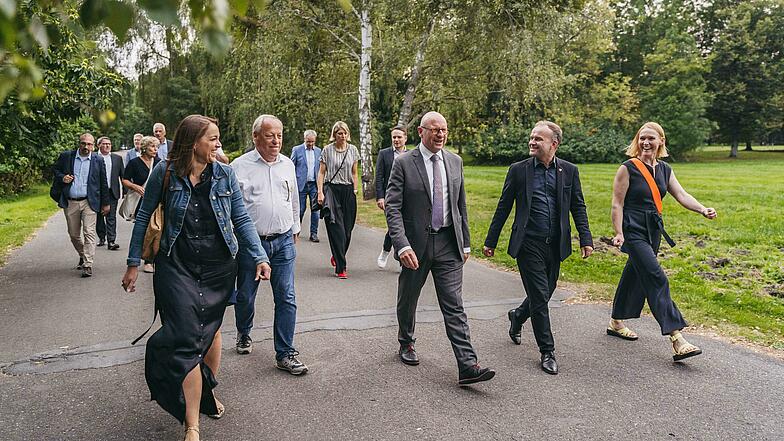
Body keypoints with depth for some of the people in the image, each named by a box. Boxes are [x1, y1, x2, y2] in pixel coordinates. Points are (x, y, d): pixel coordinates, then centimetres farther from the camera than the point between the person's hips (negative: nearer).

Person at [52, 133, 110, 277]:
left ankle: (87, 265, -9)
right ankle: (82, 255, 37)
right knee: (73, 234, 13)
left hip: (89, 202, -2)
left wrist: (105, 203, 6)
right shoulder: (66, 156, 3)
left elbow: (103, 183, 6)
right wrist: (62, 178, -7)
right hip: (70, 203, 2)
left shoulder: (98, 160, 2)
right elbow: (55, 170, 16)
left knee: (89, 233, -10)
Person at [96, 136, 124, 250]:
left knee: (111, 217, -3)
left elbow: (123, 175, 10)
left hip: (112, 192, 0)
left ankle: (111, 241, -5)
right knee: (99, 216, 10)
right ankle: (102, 238, 25)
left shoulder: (117, 158, 9)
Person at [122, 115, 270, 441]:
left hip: (219, 267, 3)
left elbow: (241, 220, 1)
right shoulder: (165, 173, -7)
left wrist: (259, 257, -10)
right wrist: (133, 264, 3)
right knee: (187, 338, -11)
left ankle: (207, 391, 44)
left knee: (211, 330, 18)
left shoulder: (225, 174, -2)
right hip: (177, 267, -3)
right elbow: (143, 217, 2)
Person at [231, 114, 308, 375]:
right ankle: (244, 334, 40)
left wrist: (295, 230, 23)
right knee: (245, 296, 13)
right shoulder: (240, 166, -5)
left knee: (286, 298, -2)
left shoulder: (288, 164, 9)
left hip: (283, 241, 3)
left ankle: (285, 354, 6)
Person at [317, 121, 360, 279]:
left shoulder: (353, 150, 10)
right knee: (336, 228, -8)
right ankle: (340, 267, -7)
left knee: (347, 228, 3)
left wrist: (355, 191, 9)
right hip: (331, 189, -3)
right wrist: (320, 192, -5)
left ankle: (337, 257, 30)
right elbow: (321, 173, 3)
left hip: (348, 191, 3)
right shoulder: (327, 150, 2)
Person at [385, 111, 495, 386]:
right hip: (416, 243, -2)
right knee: (408, 300, 16)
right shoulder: (403, 163, -7)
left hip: (448, 243, 2)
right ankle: (406, 344, 40)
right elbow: (392, 207, -12)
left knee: (454, 306, -2)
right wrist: (402, 246, -24)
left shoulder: (455, 161, 7)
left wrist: (465, 242, 11)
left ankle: (467, 365, -3)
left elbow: (461, 206, 14)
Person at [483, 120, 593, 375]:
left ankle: (517, 317, 44)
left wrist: (586, 239, 0)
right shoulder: (519, 170, -1)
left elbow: (578, 208, 9)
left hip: (556, 245, 3)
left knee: (544, 294, 13)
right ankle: (547, 352, 10)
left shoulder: (569, 171, 5)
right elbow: (503, 208, 3)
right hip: (528, 244, -3)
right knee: (539, 297, -3)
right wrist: (490, 241, 3)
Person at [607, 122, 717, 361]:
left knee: (635, 276, 16)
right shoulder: (628, 169, -9)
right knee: (657, 279, -14)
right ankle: (677, 340, -15)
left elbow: (681, 194, 1)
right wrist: (619, 233, -17)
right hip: (634, 231, -7)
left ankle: (616, 323, 32)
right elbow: (617, 203, -10)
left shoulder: (664, 169, 10)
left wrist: (703, 210, -16)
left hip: (653, 231, 7)